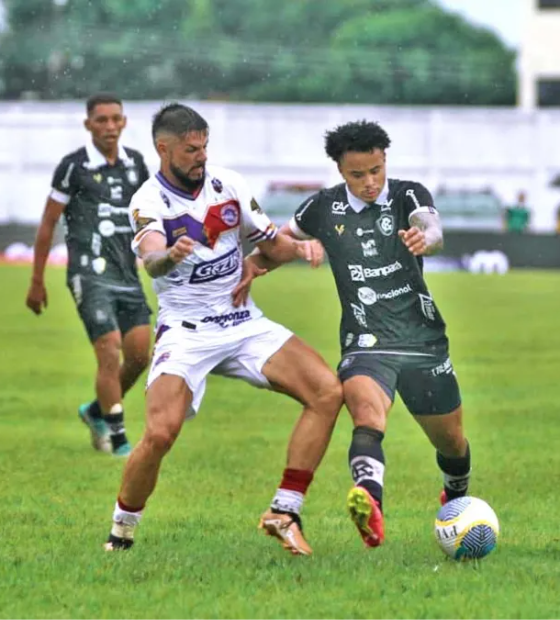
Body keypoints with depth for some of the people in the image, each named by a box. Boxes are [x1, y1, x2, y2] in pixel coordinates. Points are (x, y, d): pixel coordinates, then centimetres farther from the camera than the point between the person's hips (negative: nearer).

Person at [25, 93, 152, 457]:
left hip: (127, 274, 6)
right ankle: (118, 441, -5)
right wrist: (37, 281, 2)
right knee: (110, 353, -14)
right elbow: (48, 225, 1)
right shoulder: (74, 166, -5)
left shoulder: (134, 163, 9)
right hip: (90, 274, -6)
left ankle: (97, 412, 28)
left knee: (140, 354, 3)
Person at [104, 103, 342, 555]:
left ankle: (284, 513, -7)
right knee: (160, 434, -25)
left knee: (328, 392, -13)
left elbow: (271, 244, 14)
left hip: (243, 323, 5)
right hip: (185, 331, -5)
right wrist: (170, 256, -55)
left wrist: (297, 247, -9)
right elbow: (151, 260, -31)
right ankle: (121, 531, 0)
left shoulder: (228, 184, 5)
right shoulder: (149, 201, -10)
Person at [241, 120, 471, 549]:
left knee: (451, 441, 13)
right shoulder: (325, 208, 4)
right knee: (367, 412, -32)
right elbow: (285, 237, 25)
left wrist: (425, 237, -51)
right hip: (365, 344, -1)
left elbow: (433, 229, -27)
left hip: (423, 340, 1)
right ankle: (370, 503, -60)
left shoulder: (408, 195, -4)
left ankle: (457, 498, 49)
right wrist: (255, 264, 6)